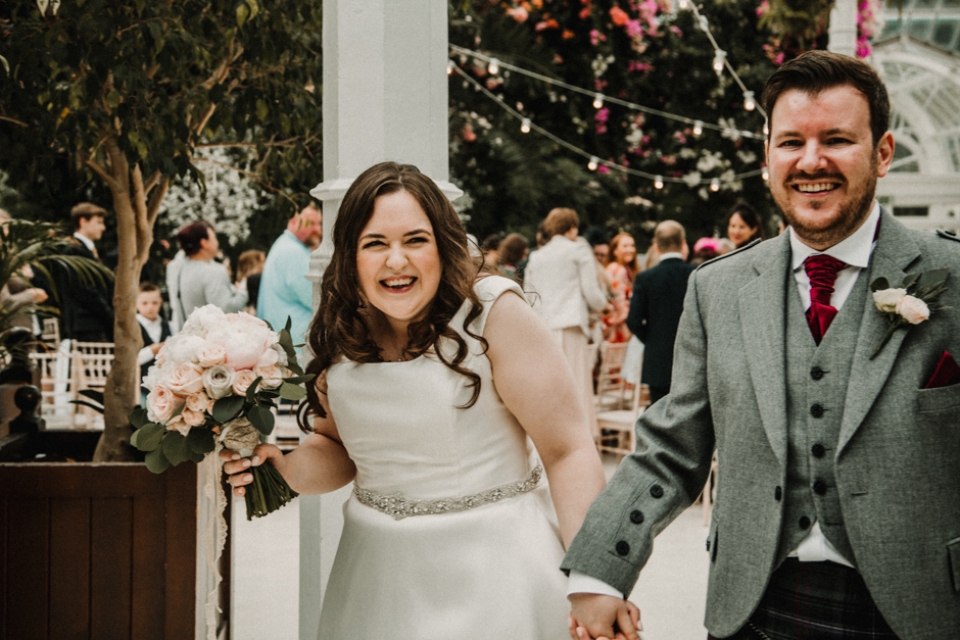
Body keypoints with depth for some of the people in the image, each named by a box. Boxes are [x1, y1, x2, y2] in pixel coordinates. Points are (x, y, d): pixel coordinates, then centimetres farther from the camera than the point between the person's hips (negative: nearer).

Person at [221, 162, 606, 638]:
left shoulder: (494, 312, -13)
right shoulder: (344, 333, 3)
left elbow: (568, 453, -15)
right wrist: (281, 469, -7)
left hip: (491, 568, -5)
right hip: (376, 575, 5)